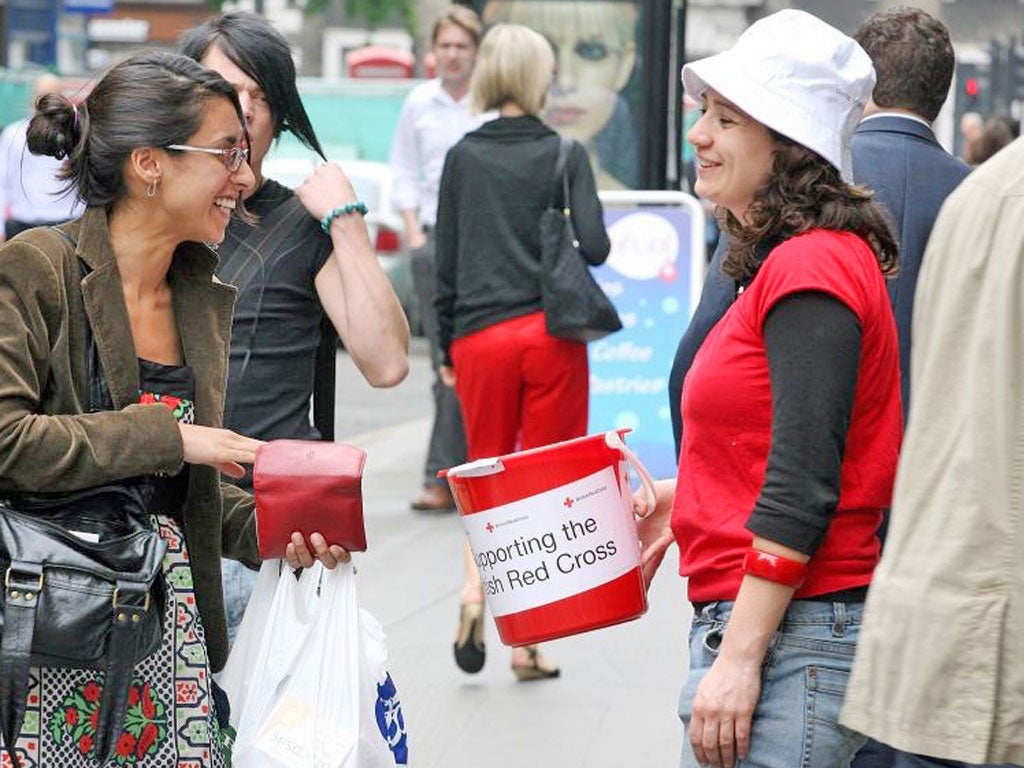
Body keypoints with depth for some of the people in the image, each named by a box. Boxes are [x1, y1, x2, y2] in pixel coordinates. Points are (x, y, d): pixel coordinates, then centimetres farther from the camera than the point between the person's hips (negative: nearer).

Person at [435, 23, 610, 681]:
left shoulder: (464, 157, 4)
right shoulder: (566, 155, -2)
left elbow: (446, 261, 5)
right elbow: (594, 248, -9)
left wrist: (446, 345, 13)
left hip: (480, 336, 1)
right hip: (552, 332, -1)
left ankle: (475, 586, -12)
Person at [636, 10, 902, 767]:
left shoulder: (811, 268, -14)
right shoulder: (785, 260, 16)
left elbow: (803, 490, -21)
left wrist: (739, 658, -21)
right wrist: (683, 499, 16)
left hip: (793, 638, -10)